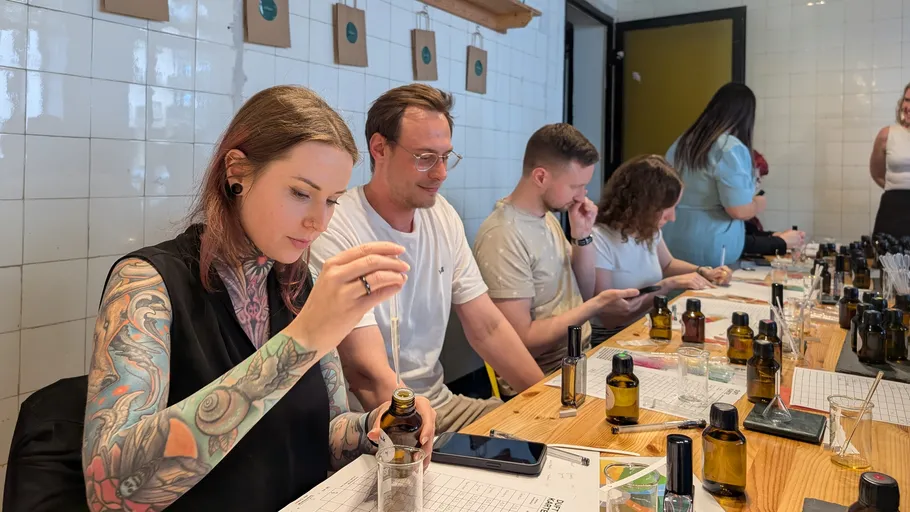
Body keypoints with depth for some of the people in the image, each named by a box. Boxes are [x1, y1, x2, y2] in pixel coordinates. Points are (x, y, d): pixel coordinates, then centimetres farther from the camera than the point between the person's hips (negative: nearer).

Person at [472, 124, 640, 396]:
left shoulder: (547, 216, 7)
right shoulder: (502, 236, -20)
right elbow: (522, 341, -21)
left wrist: (582, 236, -1)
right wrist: (597, 305, -17)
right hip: (543, 380, -8)